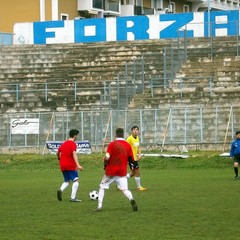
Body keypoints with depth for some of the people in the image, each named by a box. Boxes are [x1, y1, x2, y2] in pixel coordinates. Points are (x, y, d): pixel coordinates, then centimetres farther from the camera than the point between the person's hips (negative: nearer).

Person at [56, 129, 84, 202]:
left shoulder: (64, 143, 14)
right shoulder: (73, 144, -9)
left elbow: (58, 153, 24)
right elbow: (74, 154, -24)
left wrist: (60, 159, 44)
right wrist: (78, 165, -33)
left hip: (63, 166, 7)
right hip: (71, 166, -7)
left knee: (67, 181, 17)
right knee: (75, 180, -1)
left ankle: (61, 190, -12)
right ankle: (73, 197, -10)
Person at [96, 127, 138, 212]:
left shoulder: (112, 144, -7)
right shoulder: (128, 145, 3)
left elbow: (107, 157, -16)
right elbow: (131, 159, 4)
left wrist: (105, 164, 2)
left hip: (111, 171, -2)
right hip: (122, 172, 2)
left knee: (102, 187, 13)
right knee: (125, 189, 0)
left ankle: (99, 206, 7)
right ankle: (131, 199, -30)